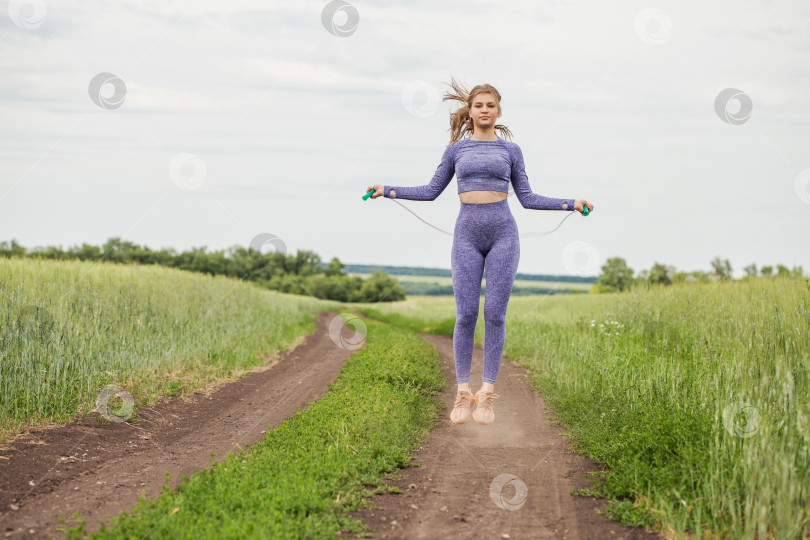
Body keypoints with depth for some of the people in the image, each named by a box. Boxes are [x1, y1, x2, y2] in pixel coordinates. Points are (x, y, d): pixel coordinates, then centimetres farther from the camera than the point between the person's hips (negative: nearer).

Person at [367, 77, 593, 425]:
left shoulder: (511, 151, 11)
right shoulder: (456, 150, 12)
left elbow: (527, 198, 12)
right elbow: (431, 191, 15)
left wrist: (571, 203, 4)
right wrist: (388, 190, 7)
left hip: (503, 234, 0)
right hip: (467, 236, 0)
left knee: (495, 314, -4)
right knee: (465, 315, -5)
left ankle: (487, 394, 2)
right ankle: (463, 393, 4)